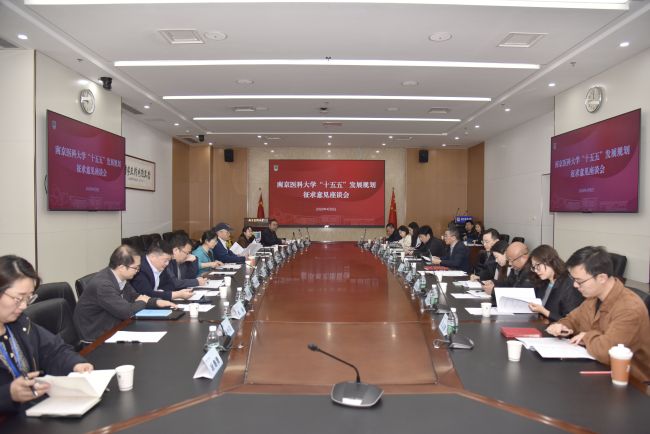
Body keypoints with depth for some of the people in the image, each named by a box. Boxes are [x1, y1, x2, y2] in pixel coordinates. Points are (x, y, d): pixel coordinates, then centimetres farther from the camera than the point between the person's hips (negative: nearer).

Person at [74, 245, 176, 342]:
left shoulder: (121, 278, -3)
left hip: (113, 327, 8)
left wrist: (157, 302, -5)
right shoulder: (102, 284, -27)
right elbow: (127, 312, -29)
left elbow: (134, 296, 12)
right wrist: (142, 302, -8)